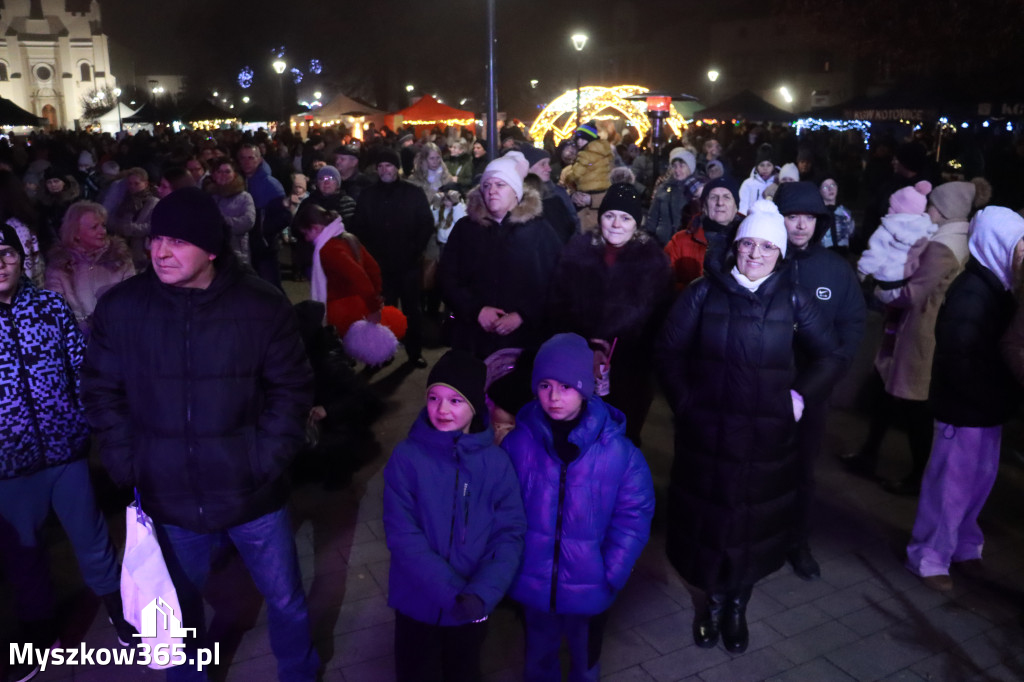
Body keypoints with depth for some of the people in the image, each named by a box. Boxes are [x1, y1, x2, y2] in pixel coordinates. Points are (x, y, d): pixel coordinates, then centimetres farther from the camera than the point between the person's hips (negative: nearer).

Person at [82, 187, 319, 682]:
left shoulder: (263, 305, -12)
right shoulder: (120, 307, -7)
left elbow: (292, 389, -5)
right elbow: (101, 392, 3)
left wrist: (267, 459, -10)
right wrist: (125, 465, -3)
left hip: (252, 493, -1)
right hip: (167, 498, 2)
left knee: (285, 599, 16)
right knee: (179, 605, 23)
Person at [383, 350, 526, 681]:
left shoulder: (496, 462, -10)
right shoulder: (407, 457, -15)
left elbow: (510, 535, -10)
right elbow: (401, 534, -17)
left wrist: (482, 593, -23)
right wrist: (450, 591, -24)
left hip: (472, 607, 1)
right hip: (417, 603, -1)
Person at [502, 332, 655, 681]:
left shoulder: (618, 450, -17)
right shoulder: (518, 441, -13)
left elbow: (633, 517, -8)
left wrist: (611, 575, -11)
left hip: (588, 587, -1)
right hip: (533, 583, 1)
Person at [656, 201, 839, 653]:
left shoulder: (792, 299, 1)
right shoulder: (704, 292, -2)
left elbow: (829, 355, 11)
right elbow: (668, 351, 2)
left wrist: (801, 395, 0)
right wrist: (684, 402, -5)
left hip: (767, 436, 1)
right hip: (707, 433, -1)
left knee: (756, 523, 11)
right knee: (707, 518, 9)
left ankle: (738, 607, 34)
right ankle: (711, 603, 32)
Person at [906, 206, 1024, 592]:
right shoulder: (970, 295, -21)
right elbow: (962, 364, -24)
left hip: (986, 406, 9)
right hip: (965, 408, -9)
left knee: (981, 479, 19)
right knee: (952, 485, 3)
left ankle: (964, 547, 37)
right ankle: (928, 559, 18)